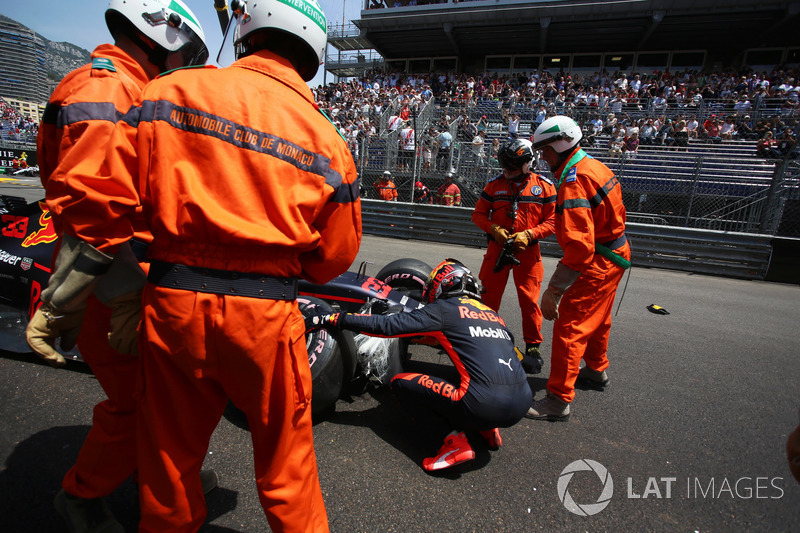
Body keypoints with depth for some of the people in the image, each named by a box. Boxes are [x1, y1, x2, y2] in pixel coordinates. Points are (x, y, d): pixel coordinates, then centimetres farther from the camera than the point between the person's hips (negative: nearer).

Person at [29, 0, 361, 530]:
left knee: (169, 452, 24)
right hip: (265, 315, -1)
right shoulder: (326, 139, 0)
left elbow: (110, 199, -1)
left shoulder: (169, 91, 3)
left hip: (172, 301, 2)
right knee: (285, 458, 18)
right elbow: (336, 254, 2)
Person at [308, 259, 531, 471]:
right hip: (522, 403, 8)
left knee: (400, 382, 5)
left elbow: (386, 324, -4)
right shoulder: (493, 313, 20)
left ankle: (456, 440, -2)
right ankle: (487, 427, 17)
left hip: (484, 406, -8)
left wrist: (333, 318, 1)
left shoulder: (443, 309, 1)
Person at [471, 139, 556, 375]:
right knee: (488, 296, 7)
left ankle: (533, 346, 18)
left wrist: (529, 235, -15)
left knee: (529, 299, 0)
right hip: (497, 247, 2)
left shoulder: (544, 186, 0)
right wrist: (494, 228, -11)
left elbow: (553, 220, 0)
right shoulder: (495, 185, 5)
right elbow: (478, 214, 7)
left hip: (527, 250, -2)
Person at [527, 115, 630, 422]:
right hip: (614, 256, 11)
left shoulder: (574, 181, -24)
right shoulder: (593, 166, 8)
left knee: (569, 325, -8)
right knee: (596, 318, 25)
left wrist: (553, 290, -33)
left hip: (598, 263, -11)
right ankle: (596, 369, 46)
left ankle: (558, 400, 0)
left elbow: (579, 246, -32)